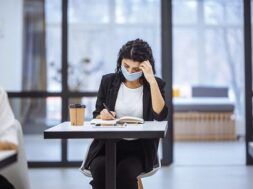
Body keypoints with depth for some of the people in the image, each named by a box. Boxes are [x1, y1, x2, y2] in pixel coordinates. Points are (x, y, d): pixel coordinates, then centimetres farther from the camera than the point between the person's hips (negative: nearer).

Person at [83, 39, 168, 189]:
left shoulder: (155, 84, 1)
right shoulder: (109, 81, 6)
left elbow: (160, 115, -16)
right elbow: (96, 116, 13)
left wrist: (152, 80, -20)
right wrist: (102, 116, -12)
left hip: (139, 148, -1)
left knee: (125, 172, -33)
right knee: (99, 168, -32)